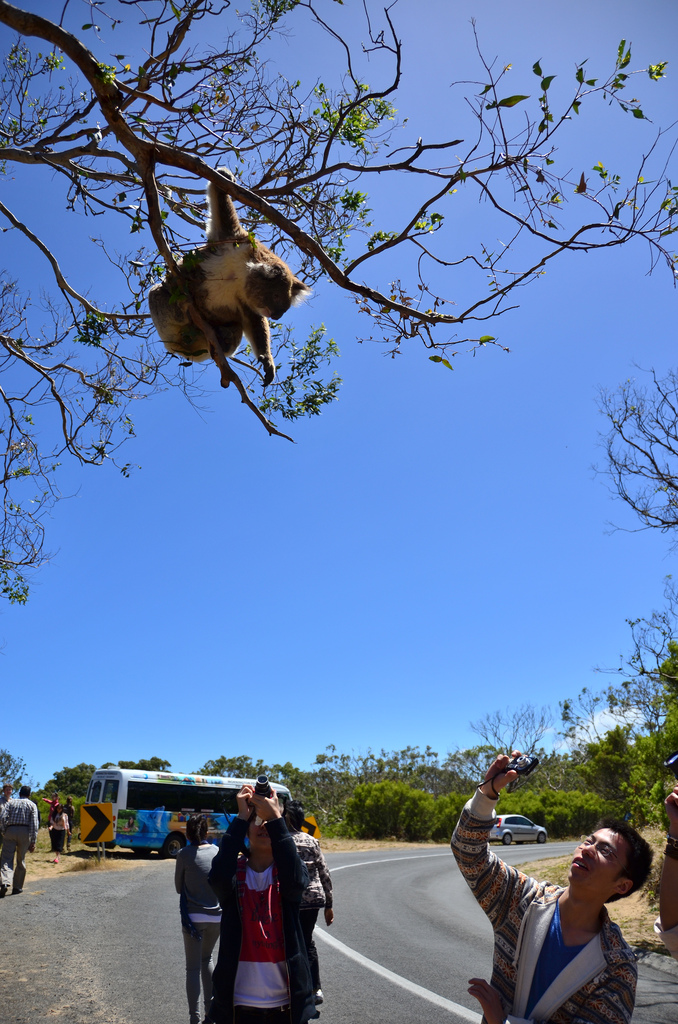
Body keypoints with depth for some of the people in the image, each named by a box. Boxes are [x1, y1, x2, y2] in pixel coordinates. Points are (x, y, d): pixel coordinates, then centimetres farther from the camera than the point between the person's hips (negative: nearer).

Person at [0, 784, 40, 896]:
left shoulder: (11, 803, 14)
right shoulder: (32, 805, 9)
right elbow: (34, 824, -1)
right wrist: (33, 841, -1)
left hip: (10, 831, 0)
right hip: (25, 832, 0)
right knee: (21, 860, 12)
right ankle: (17, 887, 15)